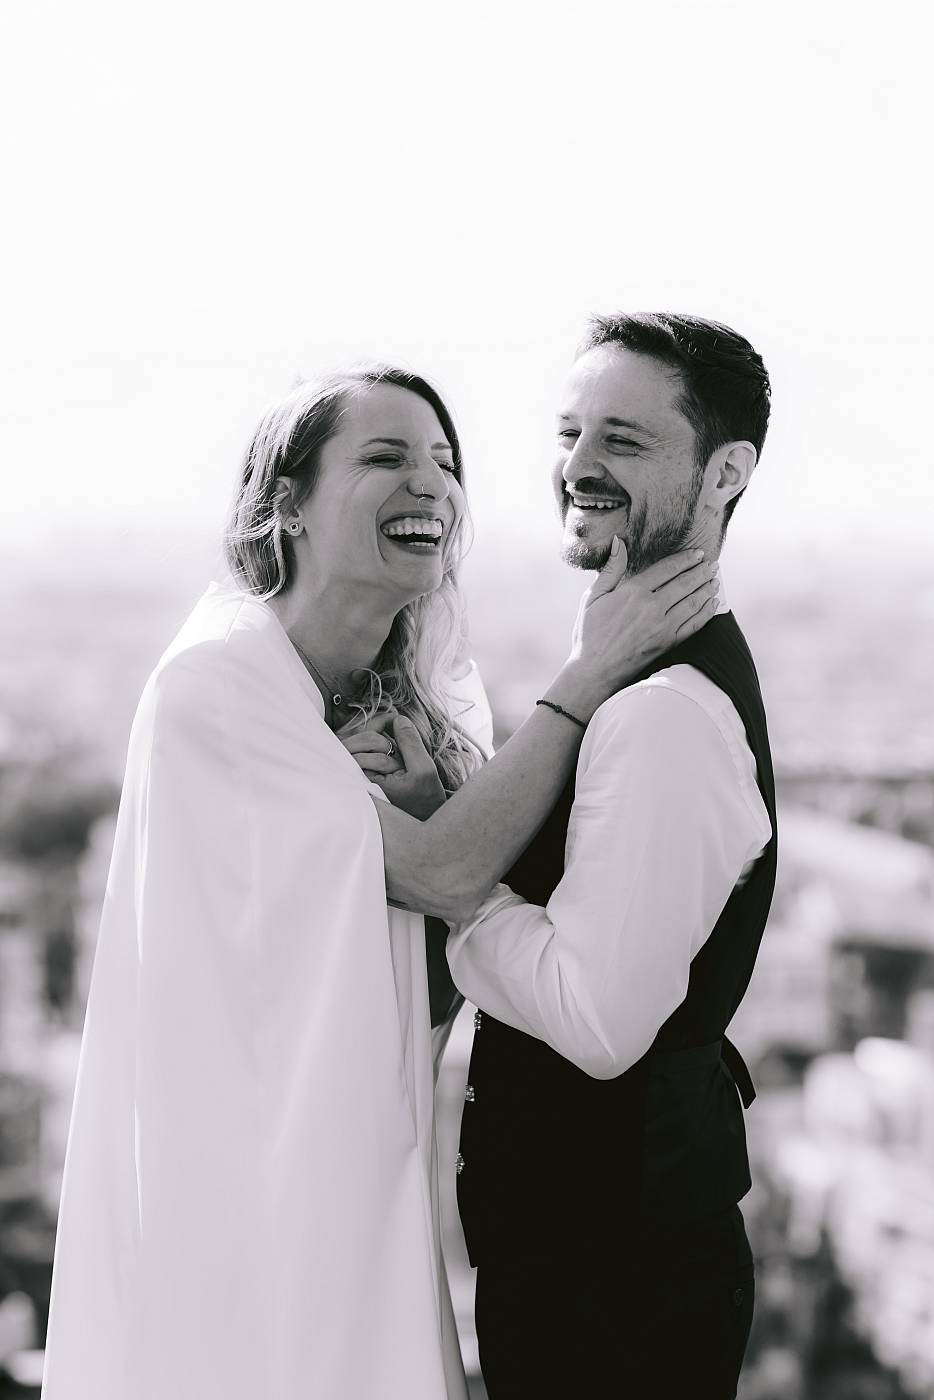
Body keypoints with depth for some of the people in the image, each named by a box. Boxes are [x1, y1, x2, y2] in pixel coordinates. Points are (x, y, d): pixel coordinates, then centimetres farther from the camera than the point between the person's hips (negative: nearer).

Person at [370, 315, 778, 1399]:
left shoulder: (669, 711, -25)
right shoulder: (662, 670, 9)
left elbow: (603, 1017, -30)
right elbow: (552, 889, 10)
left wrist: (452, 888, -18)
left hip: (611, 1242, -10)